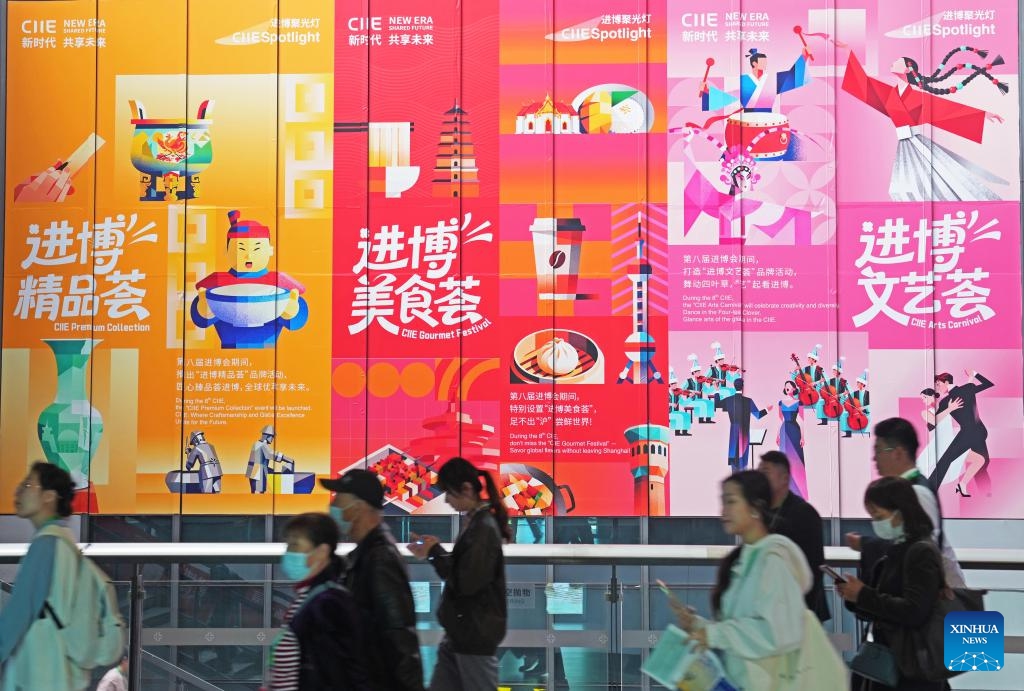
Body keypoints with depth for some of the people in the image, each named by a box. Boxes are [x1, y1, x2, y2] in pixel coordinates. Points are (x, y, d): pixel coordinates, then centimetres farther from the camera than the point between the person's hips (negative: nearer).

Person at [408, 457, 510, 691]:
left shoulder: (484, 528, -18)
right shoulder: (475, 522, 11)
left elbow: (466, 582, -23)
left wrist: (436, 553, -12)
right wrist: (435, 551, 2)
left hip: (476, 633, -10)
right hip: (462, 630, 10)